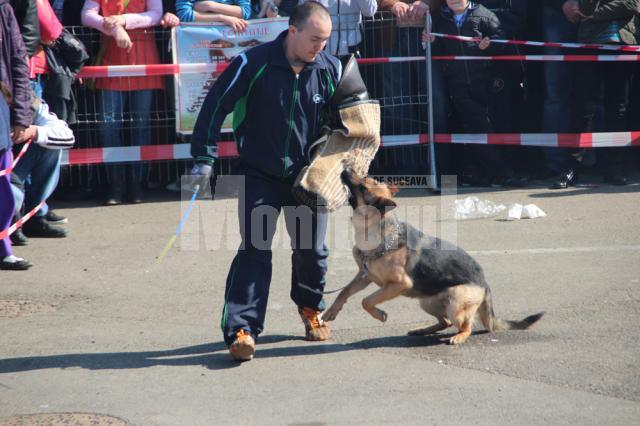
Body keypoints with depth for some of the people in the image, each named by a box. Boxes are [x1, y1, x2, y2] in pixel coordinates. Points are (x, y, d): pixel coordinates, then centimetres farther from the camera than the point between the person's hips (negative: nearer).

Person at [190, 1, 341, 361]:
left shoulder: (331, 69, -5)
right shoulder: (254, 64, -16)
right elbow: (216, 105, -11)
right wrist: (205, 158, -12)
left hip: (309, 175, 3)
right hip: (260, 175, -3)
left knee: (312, 249, 8)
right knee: (254, 250, -10)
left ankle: (311, 308, 36)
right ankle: (242, 329, -9)